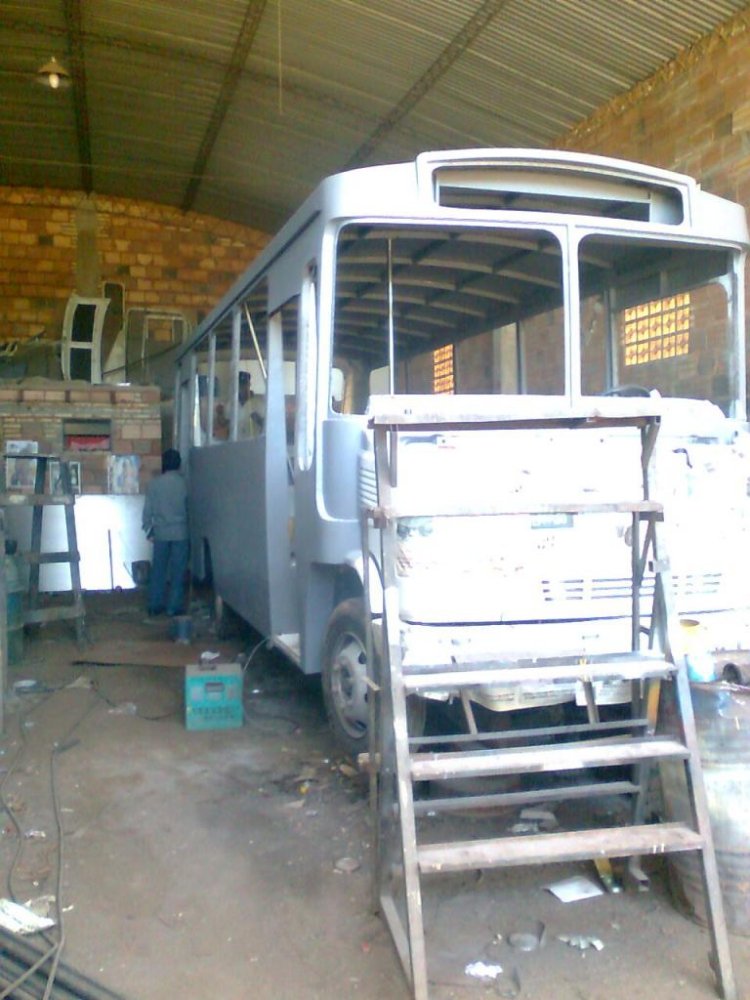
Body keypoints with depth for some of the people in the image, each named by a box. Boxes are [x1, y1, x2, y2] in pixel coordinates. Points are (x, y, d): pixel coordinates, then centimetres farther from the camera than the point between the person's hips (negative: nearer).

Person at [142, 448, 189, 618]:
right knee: (178, 571, 3)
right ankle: (174, 607, 5)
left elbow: (147, 510, 0)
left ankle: (155, 606, 14)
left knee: (158, 570, 10)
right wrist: (187, 525, 23)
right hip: (180, 532, -2)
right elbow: (190, 508, 5)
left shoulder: (154, 483, -3)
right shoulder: (183, 483, -6)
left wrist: (149, 530, 9)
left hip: (161, 533, 2)